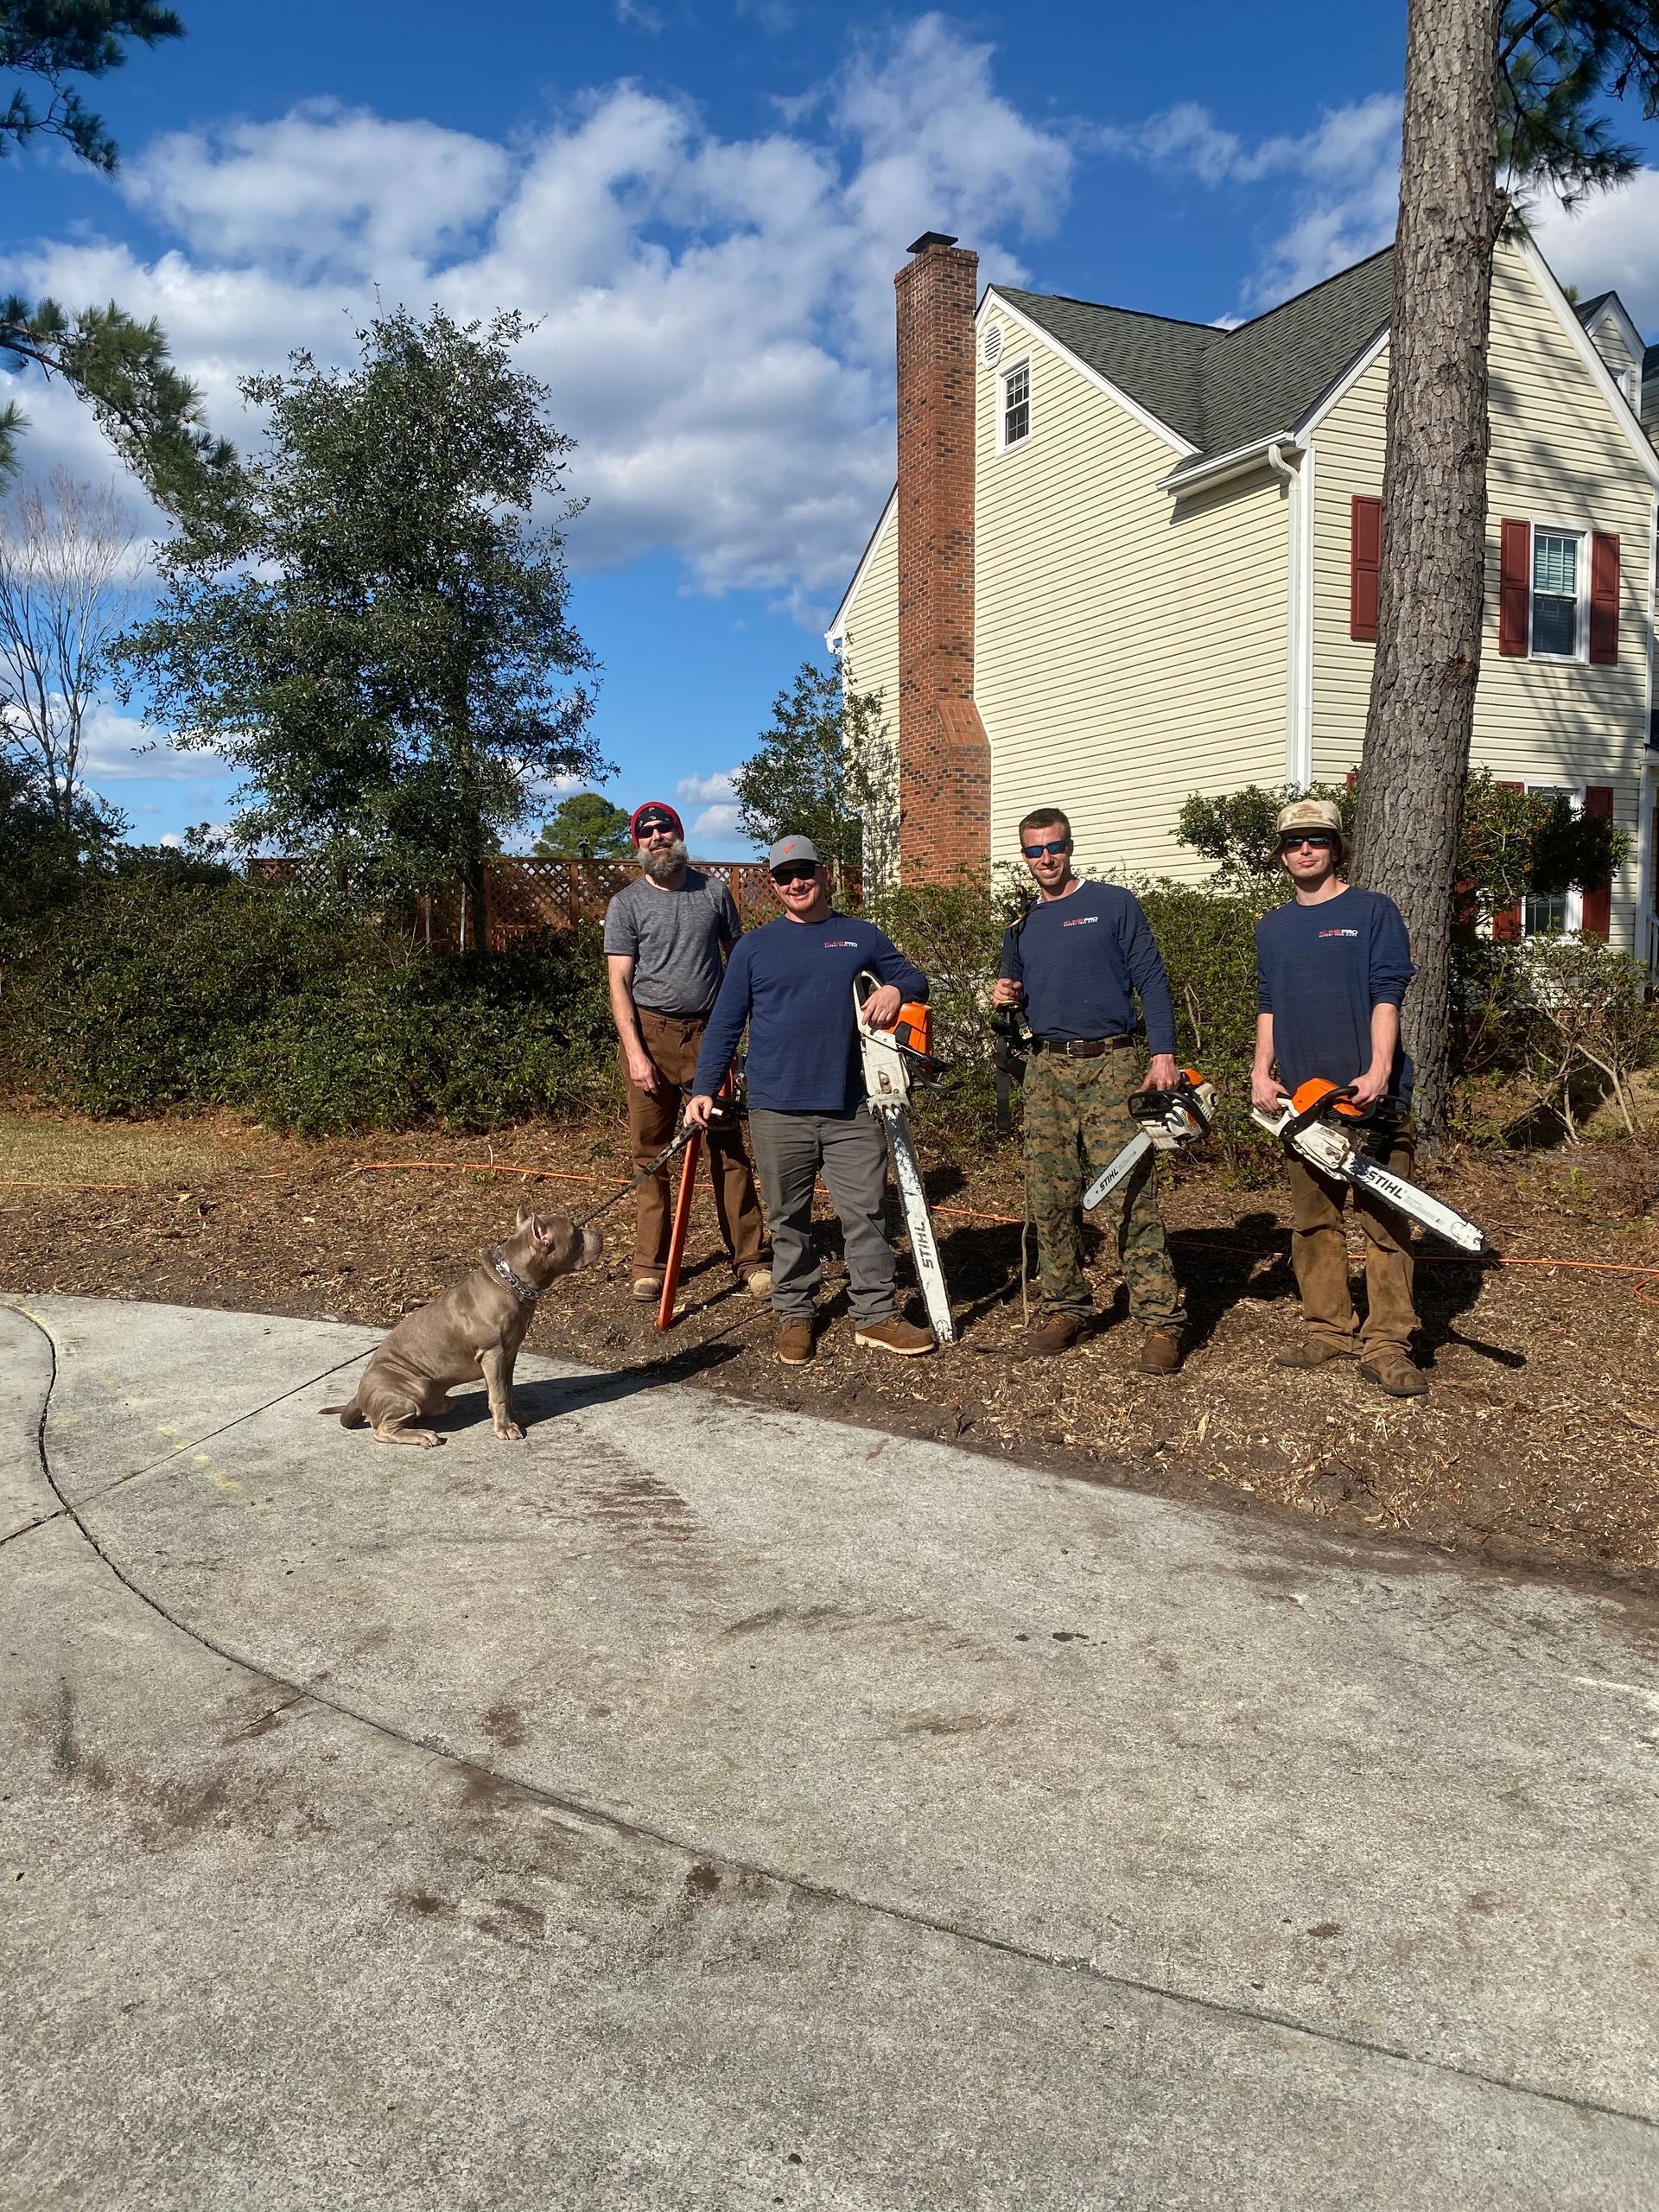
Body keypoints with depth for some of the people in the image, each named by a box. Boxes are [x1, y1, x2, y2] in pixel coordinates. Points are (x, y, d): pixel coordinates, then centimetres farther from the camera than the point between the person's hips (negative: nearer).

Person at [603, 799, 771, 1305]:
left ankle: (751, 1259, 7)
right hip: (650, 1034, -1)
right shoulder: (627, 903, 2)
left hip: (708, 1033, 1)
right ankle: (650, 1265, 12)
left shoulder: (714, 892, 9)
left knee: (729, 1149, 1)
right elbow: (619, 983, -3)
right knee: (651, 1154, 3)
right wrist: (634, 1052, -13)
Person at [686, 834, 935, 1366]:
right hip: (778, 1111, -1)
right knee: (789, 1220, 9)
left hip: (850, 1107, 1)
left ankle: (876, 1315, 11)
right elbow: (724, 1025, 7)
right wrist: (704, 1089, -1)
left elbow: (913, 978, 18)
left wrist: (896, 989, -6)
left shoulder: (862, 937, 10)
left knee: (866, 1212, 2)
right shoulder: (754, 947, 7)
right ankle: (793, 1315, 20)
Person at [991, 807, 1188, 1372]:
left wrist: (1163, 1053, -13)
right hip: (1046, 1070, 5)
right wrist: (1004, 998, 2)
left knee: (1129, 1198, -10)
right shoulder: (1022, 925, 16)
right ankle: (1065, 1308, 17)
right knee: (1051, 1199, 5)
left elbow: (1152, 981, -2)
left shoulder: (1114, 904, 2)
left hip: (1110, 1065, -5)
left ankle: (1161, 1319, -6)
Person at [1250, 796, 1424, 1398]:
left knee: (1385, 1223, -5)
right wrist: (1262, 1072, 3)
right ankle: (1327, 1330, 17)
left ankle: (1386, 1344, -2)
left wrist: (1378, 1070, -19)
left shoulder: (1373, 911, 2)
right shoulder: (1271, 928, 17)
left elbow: (1387, 996, -6)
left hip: (1370, 1095, -5)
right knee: (1312, 1221, 8)